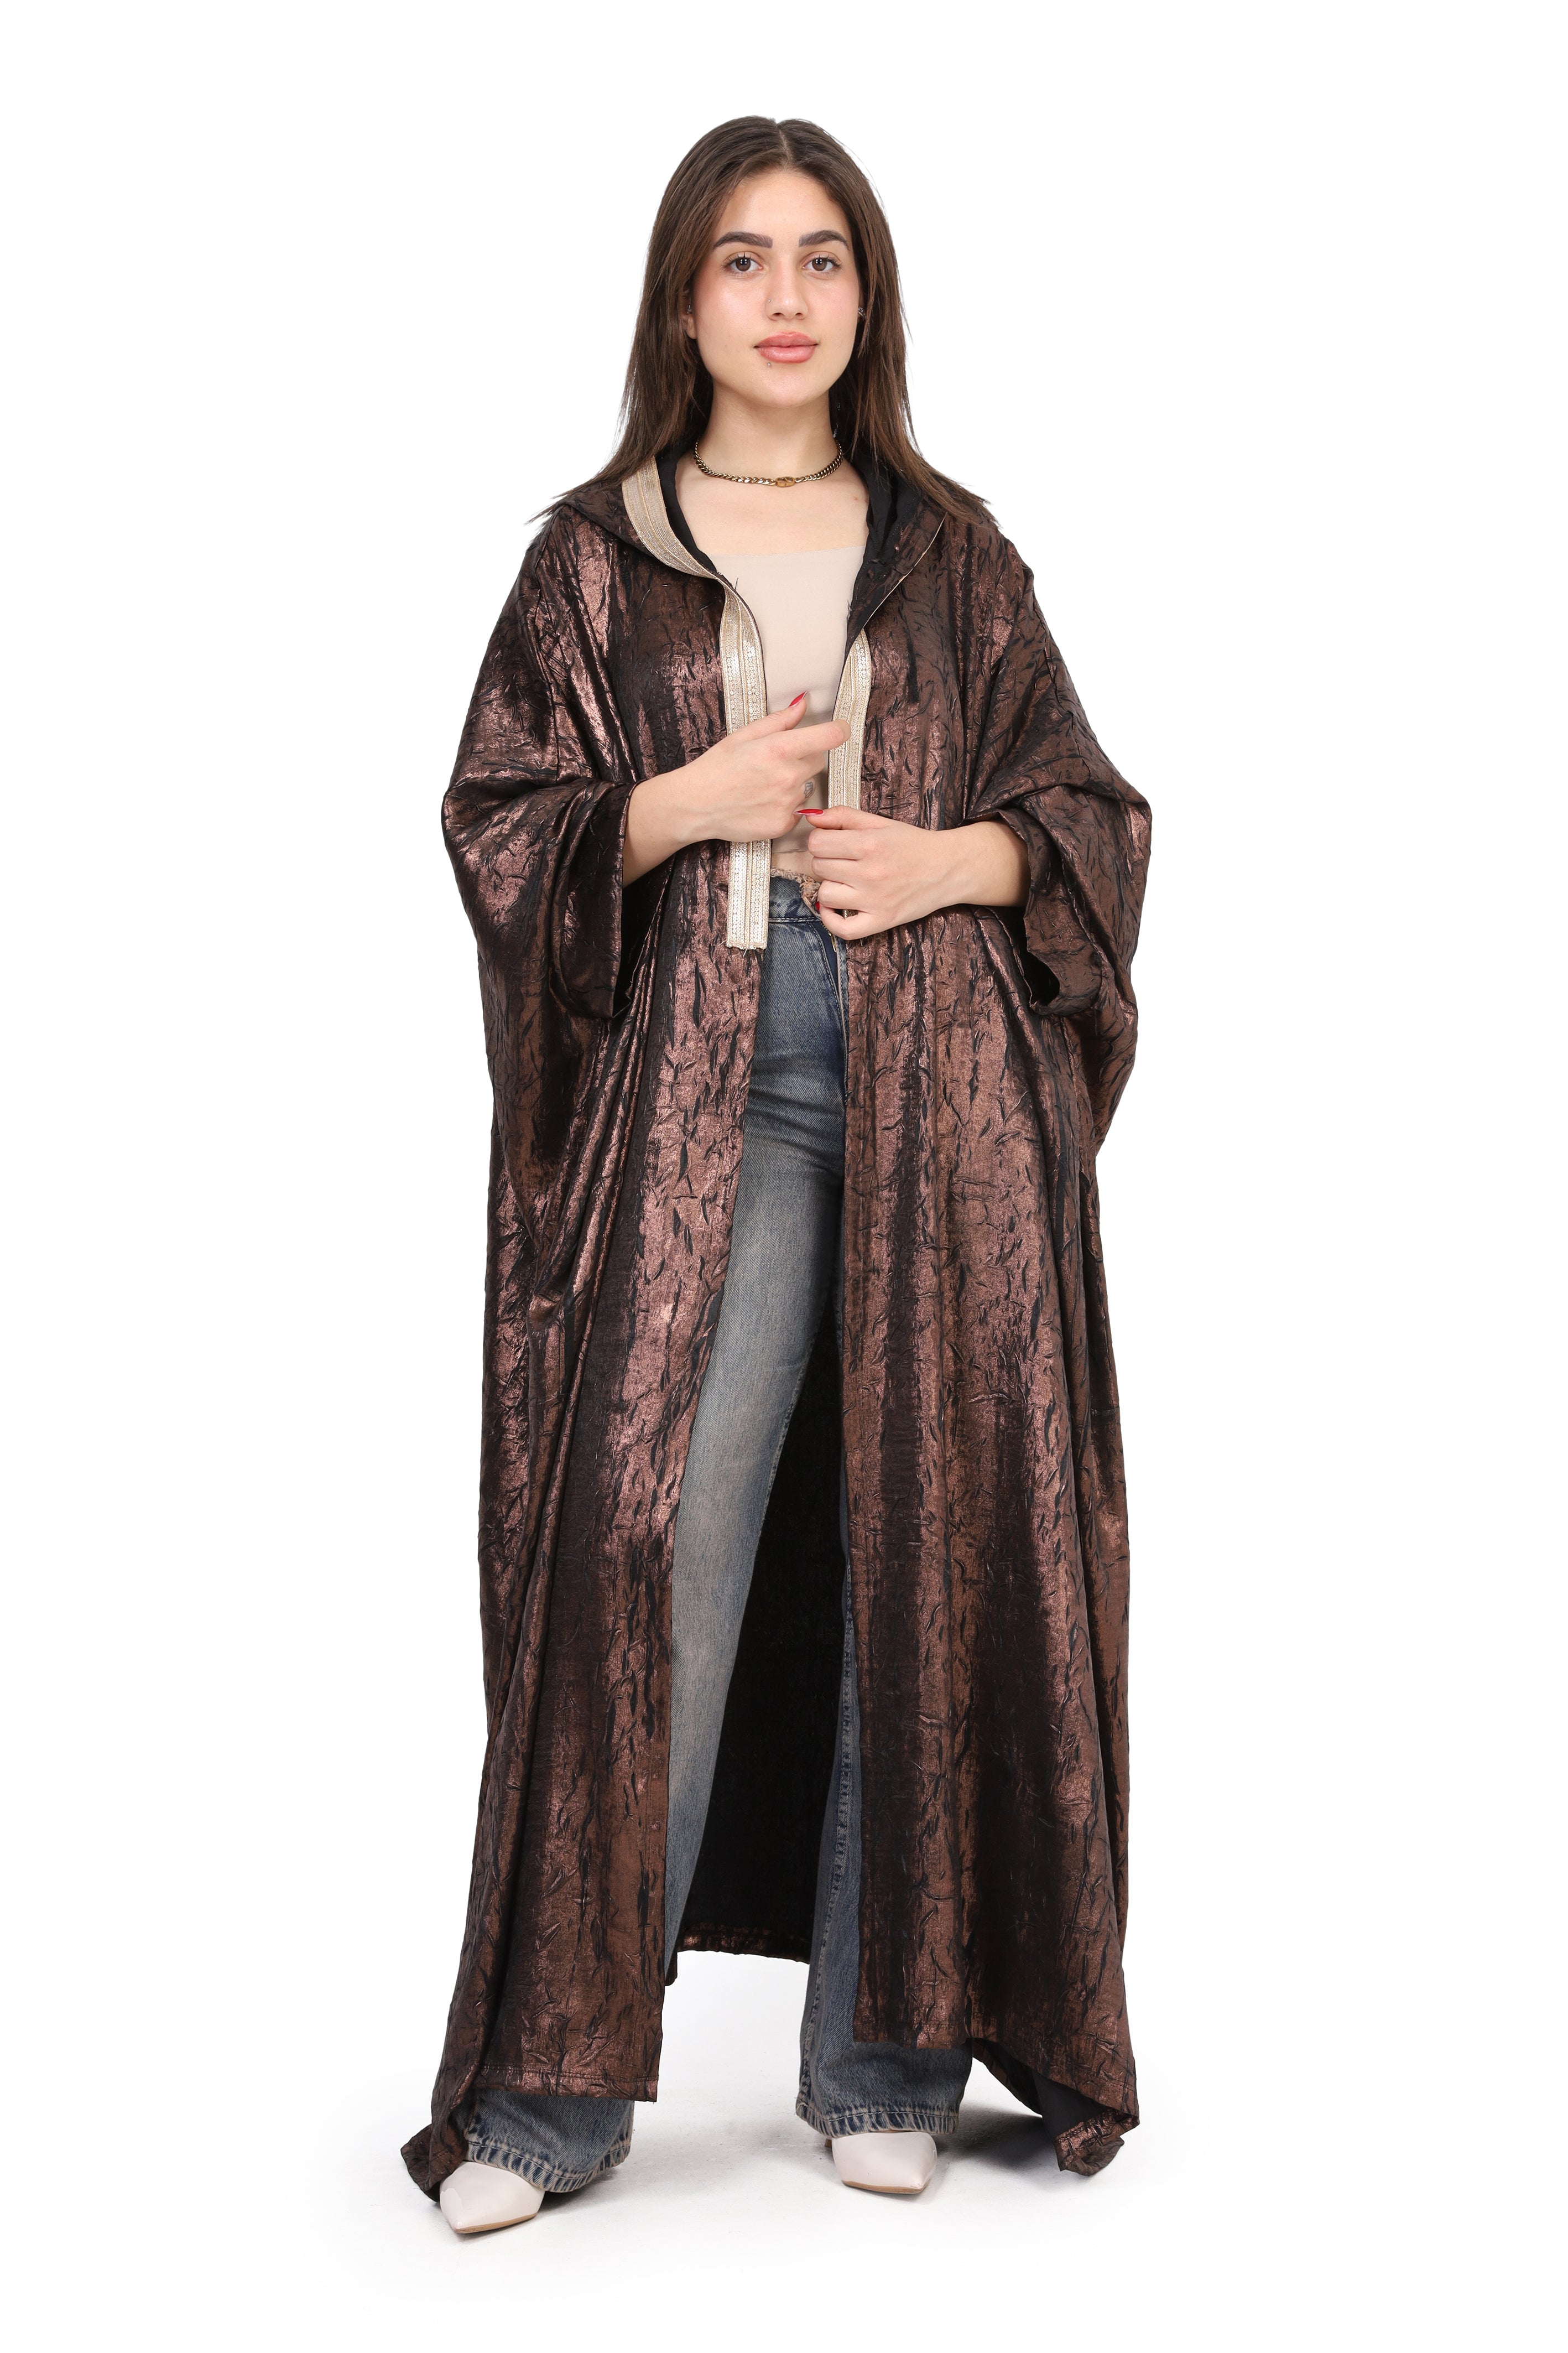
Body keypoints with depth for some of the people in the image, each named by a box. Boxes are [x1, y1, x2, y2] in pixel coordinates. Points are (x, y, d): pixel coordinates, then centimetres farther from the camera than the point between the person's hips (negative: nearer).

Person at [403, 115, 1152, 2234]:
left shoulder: (950, 556, 13)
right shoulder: (596, 557, 9)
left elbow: (1090, 811, 14)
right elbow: (498, 823, 6)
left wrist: (952, 858, -6)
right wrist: (689, 805, -10)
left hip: (941, 1096, 2)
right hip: (703, 1092, -1)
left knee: (921, 1542, 1)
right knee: (653, 1536, -11)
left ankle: (887, 2057, 12)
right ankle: (559, 2079, -2)